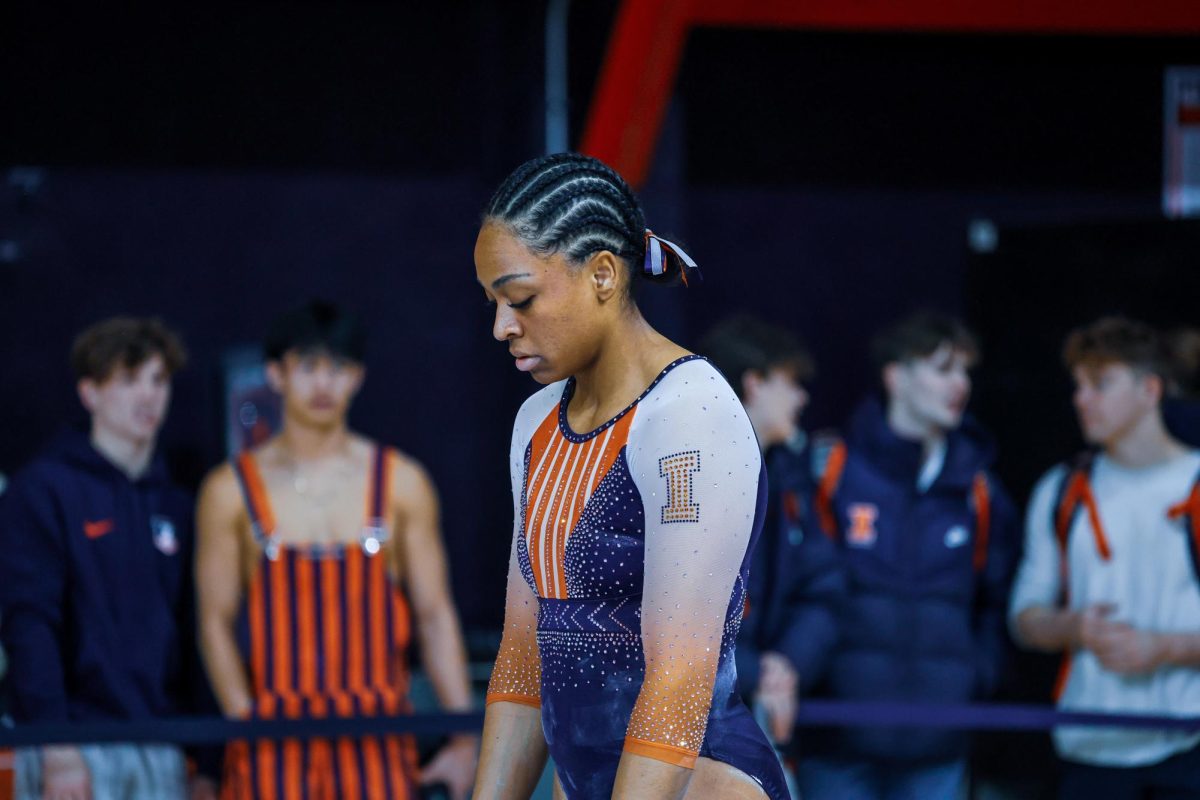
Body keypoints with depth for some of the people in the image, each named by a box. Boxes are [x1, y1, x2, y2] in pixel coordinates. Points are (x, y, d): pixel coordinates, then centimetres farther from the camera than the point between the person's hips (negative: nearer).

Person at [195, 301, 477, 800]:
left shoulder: (402, 484, 9)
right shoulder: (231, 491, 6)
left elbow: (435, 614, 6)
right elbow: (216, 621, 2)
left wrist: (463, 736, -2)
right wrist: (243, 719, -11)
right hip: (274, 738, -1)